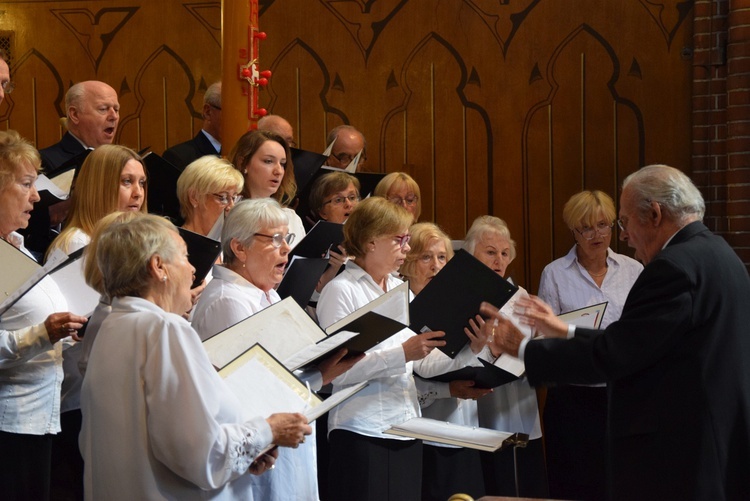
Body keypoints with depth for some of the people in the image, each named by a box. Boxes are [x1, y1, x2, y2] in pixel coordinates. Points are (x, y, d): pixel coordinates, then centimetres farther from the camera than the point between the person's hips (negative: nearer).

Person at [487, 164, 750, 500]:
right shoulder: (715, 255, 13)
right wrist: (567, 332, 17)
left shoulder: (676, 267, -17)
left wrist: (523, 349, -6)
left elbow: (610, 356, -18)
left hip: (676, 459, -10)